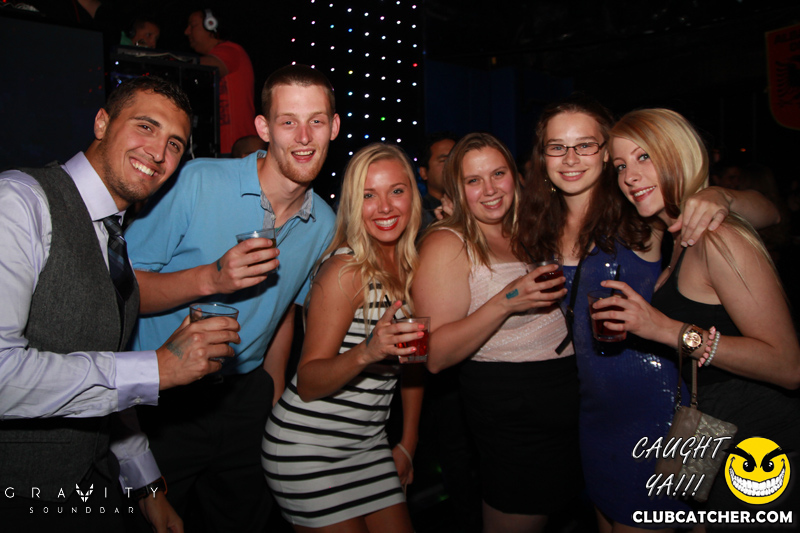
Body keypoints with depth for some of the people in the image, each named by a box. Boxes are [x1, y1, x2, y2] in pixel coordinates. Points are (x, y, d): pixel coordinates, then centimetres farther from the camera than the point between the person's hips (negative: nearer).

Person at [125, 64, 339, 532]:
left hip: (243, 401, 5)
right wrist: (210, 279, -29)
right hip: (163, 401, -4)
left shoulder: (325, 225, 0)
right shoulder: (196, 182, -16)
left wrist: (273, 399, 12)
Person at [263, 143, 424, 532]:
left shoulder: (410, 264, 2)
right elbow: (307, 384, -19)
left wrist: (408, 444, 13)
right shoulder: (346, 269, -20)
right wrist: (367, 352, -37)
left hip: (368, 442, 7)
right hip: (307, 446, -6)